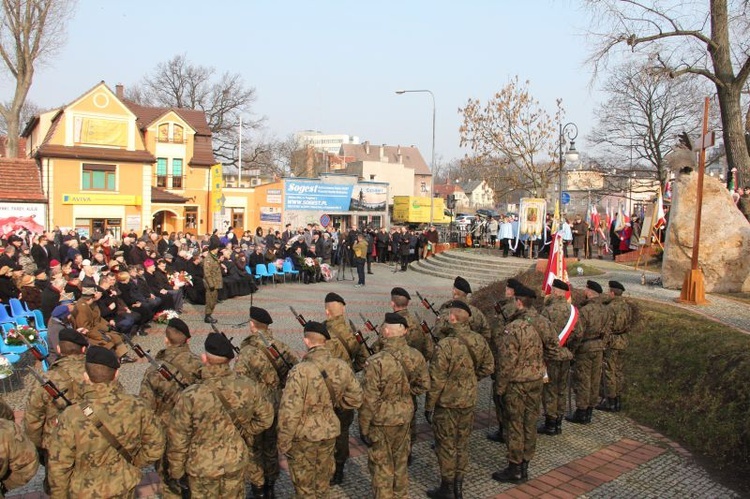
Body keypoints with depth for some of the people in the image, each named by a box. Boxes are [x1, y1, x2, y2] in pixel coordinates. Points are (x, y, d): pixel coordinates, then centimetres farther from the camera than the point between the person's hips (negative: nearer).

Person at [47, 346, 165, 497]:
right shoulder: (136, 407, -18)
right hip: (125, 489, 2)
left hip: (85, 493, -2)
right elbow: (155, 445, -7)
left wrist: (59, 495, 1)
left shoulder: (72, 418, -26)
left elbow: (58, 466, -15)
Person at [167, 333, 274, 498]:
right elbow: (265, 418, -2)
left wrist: (176, 471, 0)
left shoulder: (191, 396, -25)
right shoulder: (248, 387, -17)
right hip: (237, 460, 2)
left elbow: (177, 439, -15)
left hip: (203, 465, -2)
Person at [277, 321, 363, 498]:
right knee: (323, 484, 23)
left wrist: (283, 443, -9)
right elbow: (356, 399, 3)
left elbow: (289, 412, -23)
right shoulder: (342, 367, -9)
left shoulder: (300, 371, -25)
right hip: (330, 433, 5)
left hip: (304, 437, -5)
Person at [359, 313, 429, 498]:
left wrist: (363, 428, -9)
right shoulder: (416, 356, -11)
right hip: (405, 415, 5)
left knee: (381, 465, 13)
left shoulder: (376, 362, -27)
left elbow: (368, 400, -21)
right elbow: (423, 385, 4)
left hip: (382, 421, -5)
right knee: (401, 460, 24)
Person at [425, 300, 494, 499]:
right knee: (462, 444, 19)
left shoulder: (445, 345, -24)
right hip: (469, 401, 6)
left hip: (447, 403, -6)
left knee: (446, 445, 10)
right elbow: (488, 368, 8)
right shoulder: (479, 341, -6)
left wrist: (429, 406, -8)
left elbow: (436, 380, -19)